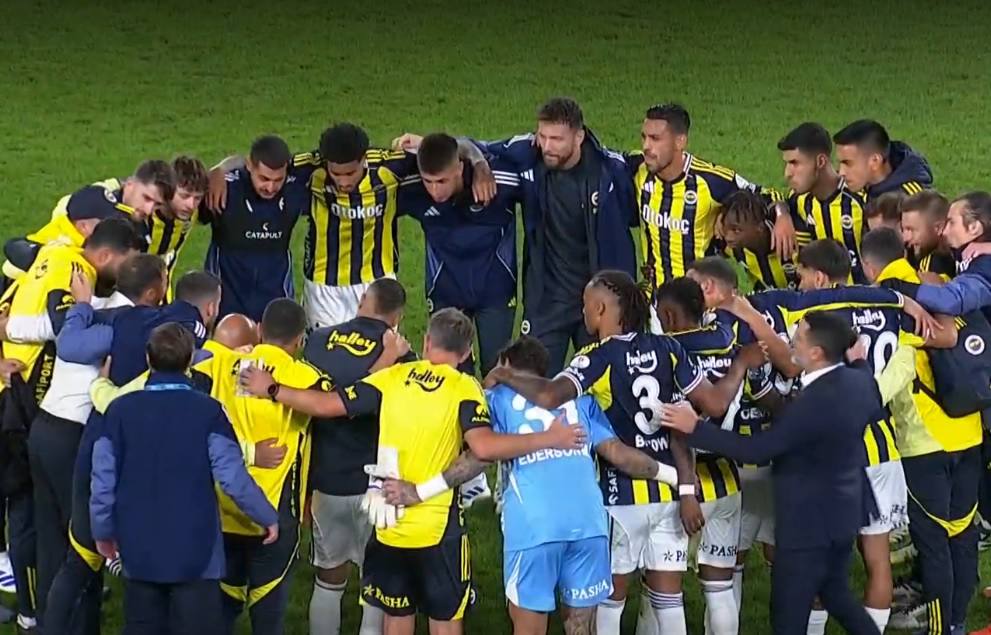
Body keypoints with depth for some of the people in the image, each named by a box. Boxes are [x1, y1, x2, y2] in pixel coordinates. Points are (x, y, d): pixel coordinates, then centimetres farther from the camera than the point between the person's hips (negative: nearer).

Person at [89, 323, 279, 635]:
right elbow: (233, 477, -10)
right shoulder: (208, 412, -9)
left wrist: (103, 529, 14)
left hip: (139, 550, 3)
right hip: (194, 551, -3)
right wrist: (267, 516, 5)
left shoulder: (121, 410, -2)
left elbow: (103, 478, 0)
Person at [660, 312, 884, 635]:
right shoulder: (858, 381, -4)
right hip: (843, 508, 9)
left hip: (810, 520, -9)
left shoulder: (814, 402, -29)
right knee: (836, 595, 26)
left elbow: (756, 450, -27)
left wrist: (694, 428, -23)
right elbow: (873, 409, 21)